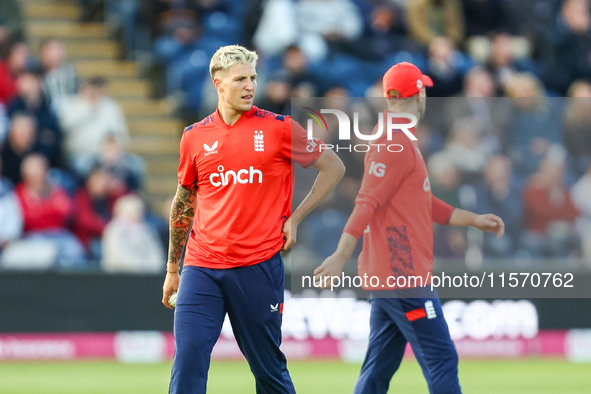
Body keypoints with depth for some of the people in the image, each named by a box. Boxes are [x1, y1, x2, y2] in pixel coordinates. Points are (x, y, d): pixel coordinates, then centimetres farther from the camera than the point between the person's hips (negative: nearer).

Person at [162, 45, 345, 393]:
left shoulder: (278, 129, -1)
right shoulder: (195, 136, 7)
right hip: (202, 269, 2)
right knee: (188, 362, -9)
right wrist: (173, 269, 20)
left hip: (259, 267, -2)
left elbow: (334, 168, 8)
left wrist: (295, 219, 2)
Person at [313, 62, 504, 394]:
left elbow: (425, 204, 25)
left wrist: (474, 219, 24)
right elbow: (367, 202, -21)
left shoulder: (399, 140, 21)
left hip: (386, 276, 10)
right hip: (404, 276, -10)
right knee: (442, 360, -9)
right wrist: (342, 256, -28)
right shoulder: (395, 143, -12)